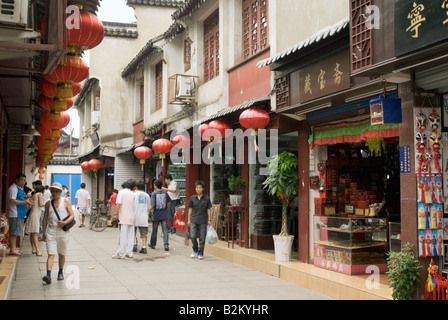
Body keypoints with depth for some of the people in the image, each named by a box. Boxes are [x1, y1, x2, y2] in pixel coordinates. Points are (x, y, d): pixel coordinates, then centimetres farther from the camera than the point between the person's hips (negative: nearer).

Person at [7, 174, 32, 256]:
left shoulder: (20, 188, 20)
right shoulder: (13, 188, -11)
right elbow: (12, 201, -20)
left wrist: (26, 201, 12)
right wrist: (24, 202, -20)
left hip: (20, 214, 10)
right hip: (15, 214, -10)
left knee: (16, 232, 13)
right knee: (14, 232, -7)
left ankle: (14, 248, 18)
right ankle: (12, 249, -4)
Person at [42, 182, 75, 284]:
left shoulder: (66, 202, 4)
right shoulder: (48, 203, 11)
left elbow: (72, 215, 1)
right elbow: (45, 218, 14)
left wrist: (65, 222, -17)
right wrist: (44, 232, 7)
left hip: (63, 230, -1)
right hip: (51, 230, 1)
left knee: (61, 254, 10)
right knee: (51, 254, -10)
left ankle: (60, 272, 28)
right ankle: (48, 275, -20)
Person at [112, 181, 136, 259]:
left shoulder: (121, 192, -2)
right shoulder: (133, 194, 13)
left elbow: (119, 204, -13)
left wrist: (115, 213, -11)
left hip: (124, 218, -5)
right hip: (131, 218, 5)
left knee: (122, 236, -4)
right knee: (130, 236, 8)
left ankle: (121, 254, -3)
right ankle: (129, 253, 10)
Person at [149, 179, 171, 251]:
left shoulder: (154, 193, -11)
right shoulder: (165, 193, 1)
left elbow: (153, 204, -18)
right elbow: (169, 202, 10)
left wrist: (150, 209, 0)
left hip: (156, 215, -2)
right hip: (164, 215, 2)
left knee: (154, 230, 13)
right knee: (165, 229, 3)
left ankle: (153, 244, 27)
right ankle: (166, 245, -5)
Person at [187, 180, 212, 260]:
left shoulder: (206, 198, 0)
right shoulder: (192, 198, 3)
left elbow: (208, 209, 5)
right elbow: (190, 209, 10)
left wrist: (209, 220, 2)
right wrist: (189, 219, 8)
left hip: (203, 221, -1)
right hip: (194, 220, 1)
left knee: (202, 238, 3)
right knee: (193, 237, -6)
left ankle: (200, 253, 15)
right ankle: (195, 250, 19)